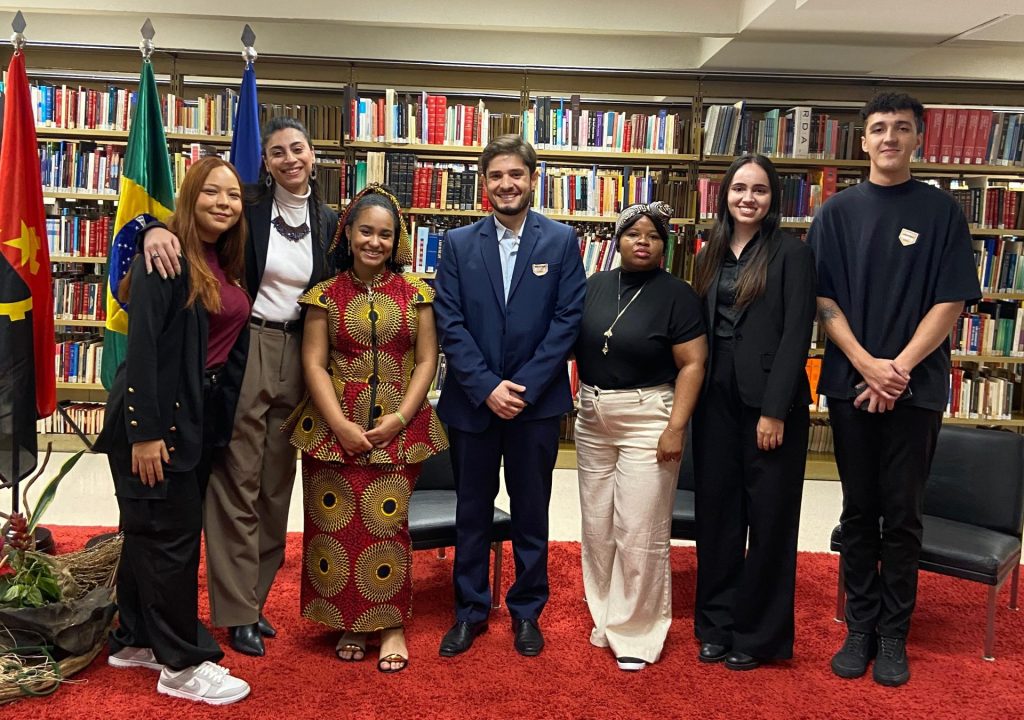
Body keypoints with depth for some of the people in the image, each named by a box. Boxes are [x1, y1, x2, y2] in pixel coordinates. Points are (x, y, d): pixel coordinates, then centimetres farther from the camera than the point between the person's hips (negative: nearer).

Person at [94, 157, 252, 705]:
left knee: (150, 530, 17)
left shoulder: (222, 264, 11)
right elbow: (141, 345, -19)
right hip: (156, 415, -8)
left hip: (197, 413, 8)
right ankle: (182, 665, 11)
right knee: (172, 534, -1)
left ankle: (135, 641, 30)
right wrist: (144, 432, -22)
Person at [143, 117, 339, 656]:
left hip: (296, 359, 4)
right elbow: (189, 225, -6)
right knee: (237, 484, 1)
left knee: (277, 486, 11)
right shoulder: (246, 209, -3)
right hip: (243, 354, -4)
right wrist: (157, 229, -30)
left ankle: (255, 597, 26)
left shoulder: (328, 222, 7)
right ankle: (236, 611, 13)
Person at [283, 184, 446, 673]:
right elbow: (314, 364, -1)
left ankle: (391, 626, 13)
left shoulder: (415, 294, 5)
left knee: (387, 524, -2)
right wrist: (341, 425, -12)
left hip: (399, 427, 0)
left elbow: (426, 361, 2)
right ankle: (351, 624, 17)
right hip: (335, 426, 1)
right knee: (336, 523, 1)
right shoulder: (326, 295, 3)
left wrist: (399, 419, -10)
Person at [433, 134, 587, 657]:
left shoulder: (561, 241, 0)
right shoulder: (458, 244, 3)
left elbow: (567, 319, -5)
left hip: (536, 400, -1)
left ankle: (527, 612, 27)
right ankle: (469, 611, 27)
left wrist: (525, 386, -12)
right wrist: (487, 387, -12)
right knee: (472, 512, 11)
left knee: (531, 514, 11)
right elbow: (449, 323, -3)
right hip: (472, 400, 1)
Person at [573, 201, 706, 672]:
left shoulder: (676, 295, -7)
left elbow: (692, 364, -10)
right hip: (593, 420, 5)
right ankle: (605, 618, 30)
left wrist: (676, 427, -16)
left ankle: (636, 633, 12)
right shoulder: (595, 286, 6)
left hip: (648, 421, -5)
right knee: (597, 527, 13)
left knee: (639, 532, -2)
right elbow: (572, 343, 10)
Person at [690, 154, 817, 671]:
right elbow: (700, 330, 10)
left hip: (769, 400, -5)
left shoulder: (791, 254, -5)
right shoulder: (711, 253, 11)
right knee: (715, 510, 10)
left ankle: (758, 634, 19)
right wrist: (694, 397, 3)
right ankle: (716, 623, 24)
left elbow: (796, 335, -10)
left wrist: (775, 410, -16)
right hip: (716, 398, 5)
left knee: (769, 516, 5)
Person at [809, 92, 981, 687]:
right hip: (851, 384, 1)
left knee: (903, 515, 5)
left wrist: (899, 368, -12)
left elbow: (951, 302, -2)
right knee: (859, 513, 9)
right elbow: (824, 299, 0)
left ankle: (894, 635, 17)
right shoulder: (838, 211, 5)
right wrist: (868, 365, -11)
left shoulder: (942, 211, 2)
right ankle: (861, 627, 20)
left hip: (916, 387, -1)